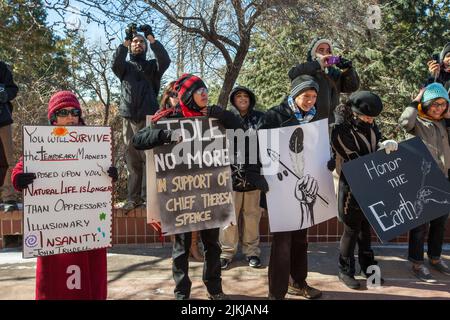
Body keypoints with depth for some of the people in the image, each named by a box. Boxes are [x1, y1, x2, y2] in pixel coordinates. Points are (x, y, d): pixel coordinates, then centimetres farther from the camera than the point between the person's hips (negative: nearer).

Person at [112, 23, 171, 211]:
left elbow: (165, 60, -5)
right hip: (129, 119, 2)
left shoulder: (153, 66, 16)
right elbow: (115, 63, -4)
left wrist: (151, 38, -11)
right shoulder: (125, 66, 19)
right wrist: (126, 40, -12)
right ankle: (134, 198, 5)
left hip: (150, 118, -1)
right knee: (132, 160, 1)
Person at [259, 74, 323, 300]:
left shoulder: (313, 118, 10)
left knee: (301, 236, 16)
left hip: (304, 185, 6)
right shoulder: (275, 115, -9)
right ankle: (276, 292, 7)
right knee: (282, 238, -4)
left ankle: (299, 283, 31)